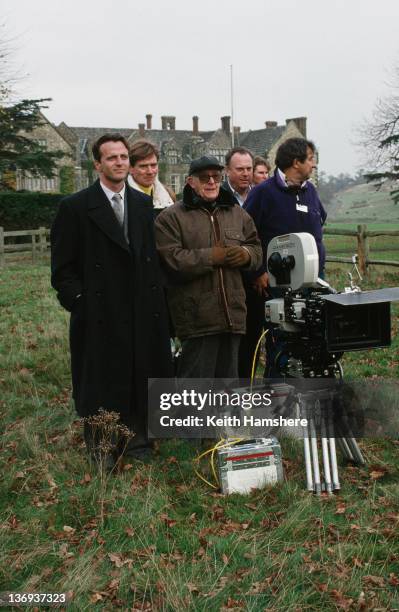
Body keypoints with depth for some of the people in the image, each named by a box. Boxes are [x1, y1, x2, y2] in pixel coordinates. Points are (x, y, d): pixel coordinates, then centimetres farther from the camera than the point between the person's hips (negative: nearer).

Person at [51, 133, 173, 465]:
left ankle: (138, 443, 27)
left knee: (141, 381, 11)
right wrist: (79, 302, -11)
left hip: (142, 313, 4)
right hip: (99, 316, -4)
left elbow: (153, 257, 12)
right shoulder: (75, 207, -3)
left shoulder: (143, 204, 10)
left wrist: (157, 300, 5)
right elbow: (63, 267, -4)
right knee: (101, 386, 6)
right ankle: (100, 450, 21)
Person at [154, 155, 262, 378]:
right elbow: (170, 260, -14)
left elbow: (257, 250, 19)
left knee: (228, 375, 16)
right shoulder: (171, 217, -2)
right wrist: (211, 257, -16)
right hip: (196, 317, -5)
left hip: (233, 315, 6)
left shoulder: (238, 214, 15)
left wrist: (246, 254, -5)